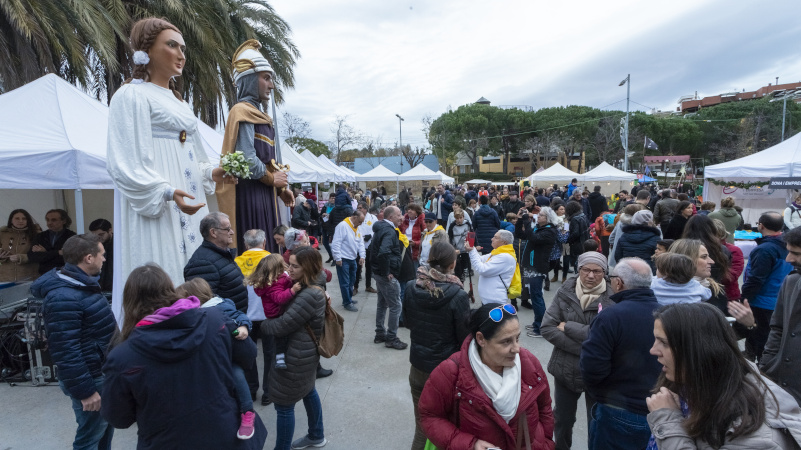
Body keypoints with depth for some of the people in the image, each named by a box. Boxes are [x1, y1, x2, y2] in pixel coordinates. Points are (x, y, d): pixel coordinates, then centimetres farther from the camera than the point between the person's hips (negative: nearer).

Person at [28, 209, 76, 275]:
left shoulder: (71, 236, -3)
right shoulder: (41, 236, 11)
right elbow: (31, 257, 0)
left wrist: (45, 253, -1)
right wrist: (57, 253, -11)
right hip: (45, 275, 3)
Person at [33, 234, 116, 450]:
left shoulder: (82, 284, 6)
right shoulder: (64, 298, -26)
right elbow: (65, 352, -27)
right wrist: (85, 391, -22)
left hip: (102, 372, 10)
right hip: (91, 378, -10)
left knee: (105, 427, 23)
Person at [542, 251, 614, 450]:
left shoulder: (612, 299, -13)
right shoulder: (565, 291, -7)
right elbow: (547, 328, -12)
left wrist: (568, 326, -17)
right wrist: (583, 349, -19)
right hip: (565, 368, 2)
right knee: (562, 419, 20)